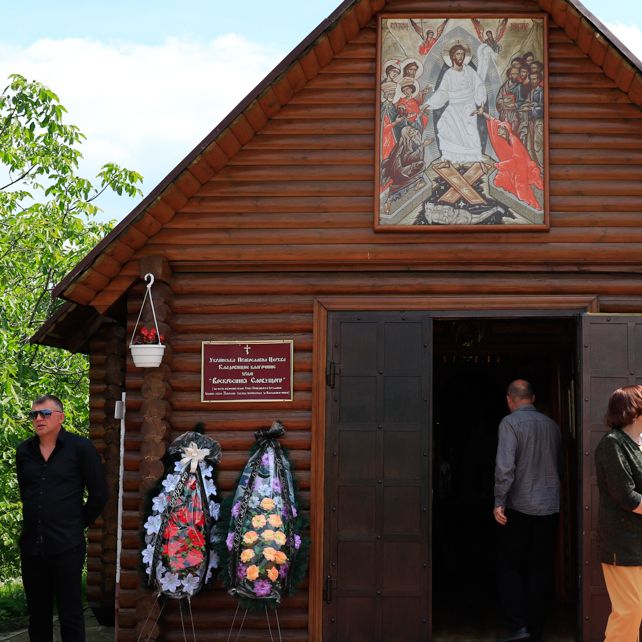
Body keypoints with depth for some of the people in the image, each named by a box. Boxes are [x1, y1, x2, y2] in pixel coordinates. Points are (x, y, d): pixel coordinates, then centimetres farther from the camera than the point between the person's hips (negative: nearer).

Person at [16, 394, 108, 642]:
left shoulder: (80, 448, -5)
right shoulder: (24, 451, 8)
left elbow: (99, 494, -2)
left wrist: (79, 524, 4)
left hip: (66, 546, -4)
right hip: (31, 546, 4)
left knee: (70, 614, 1)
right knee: (37, 614, 12)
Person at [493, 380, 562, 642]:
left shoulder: (510, 422, -9)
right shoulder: (551, 424, 7)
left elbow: (505, 465, -19)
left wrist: (499, 502, -15)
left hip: (520, 506, -5)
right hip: (550, 507, 5)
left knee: (509, 566, 6)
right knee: (540, 569, 11)